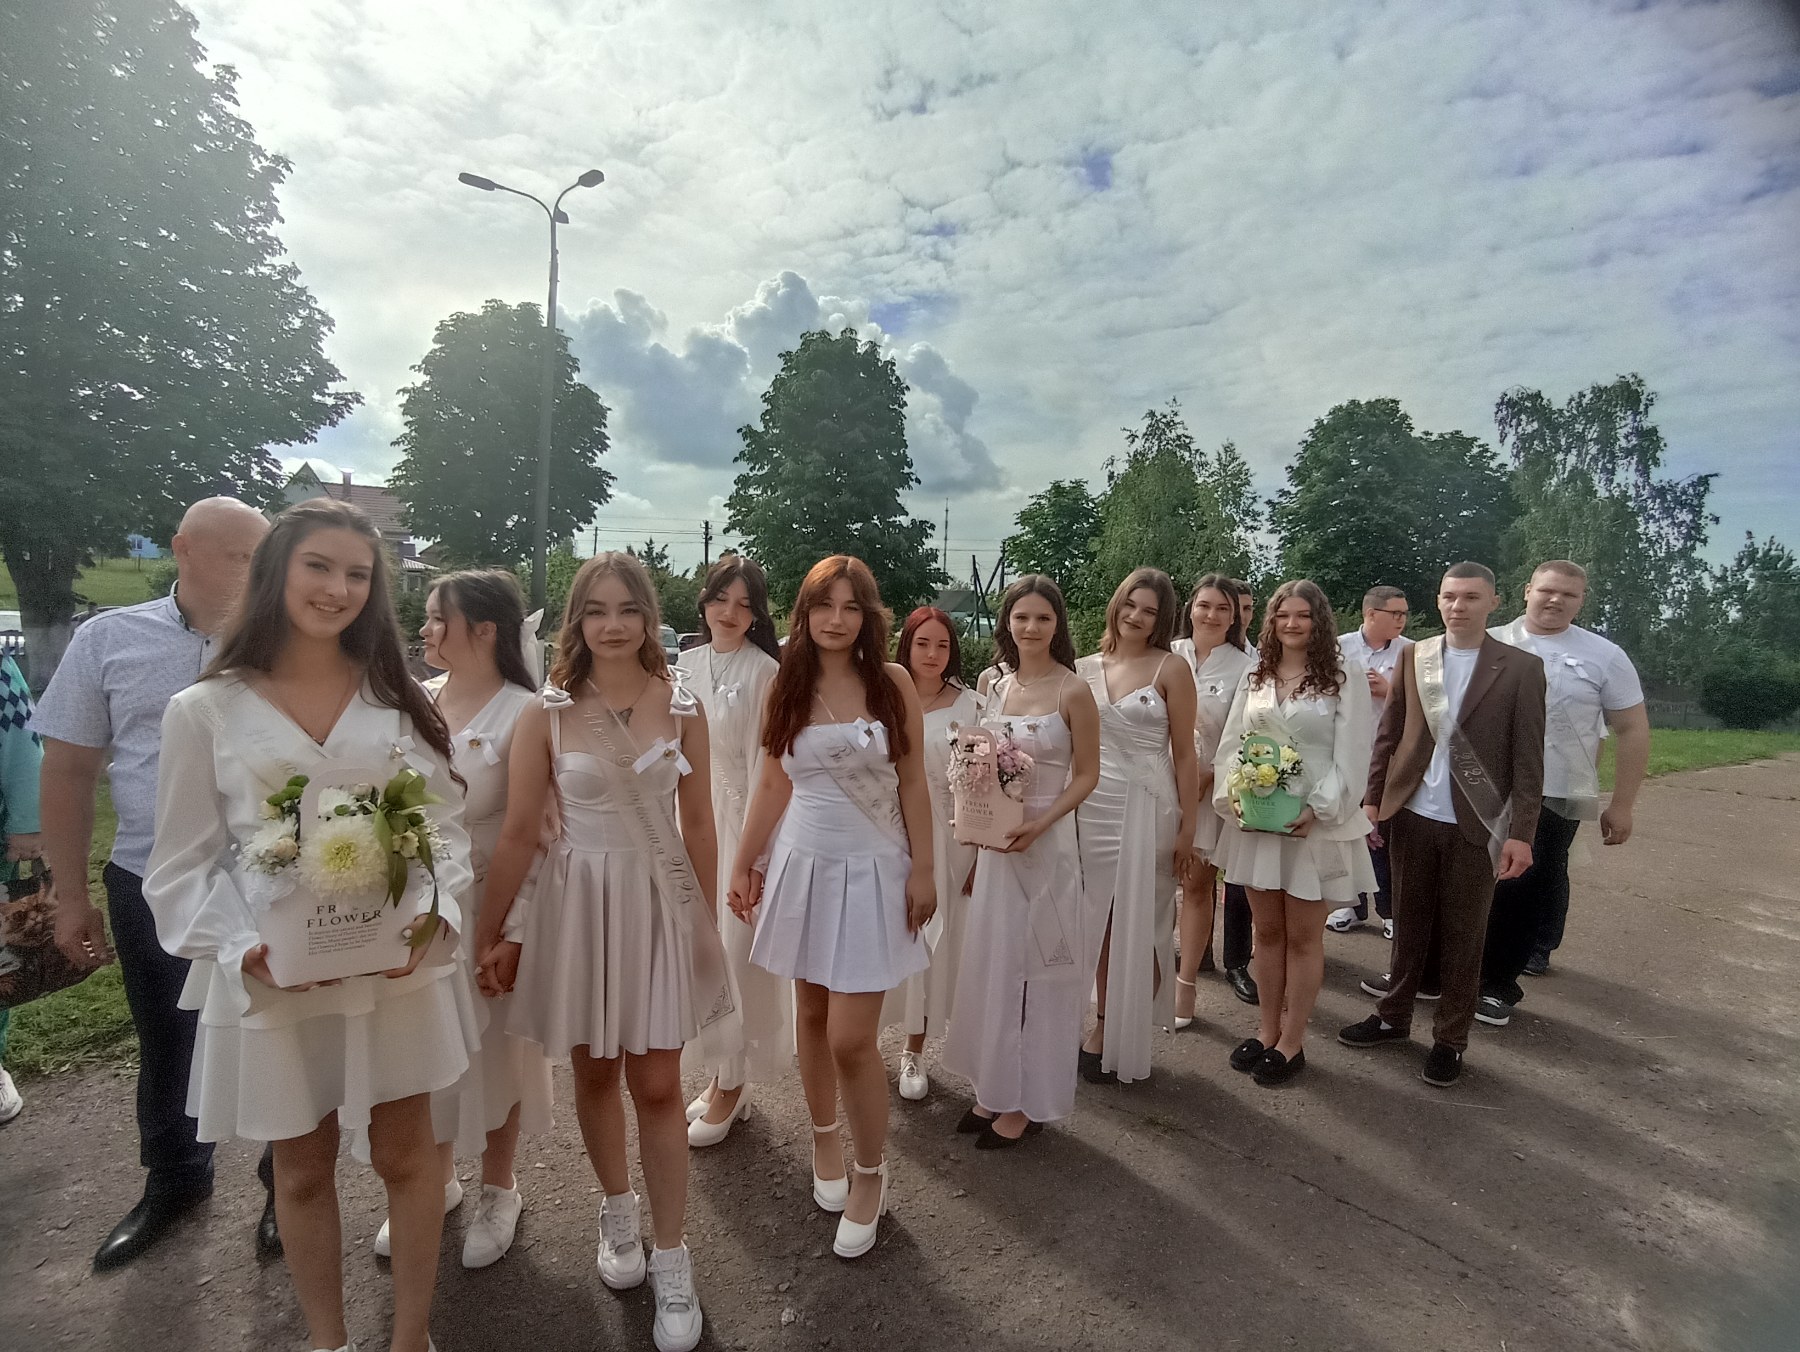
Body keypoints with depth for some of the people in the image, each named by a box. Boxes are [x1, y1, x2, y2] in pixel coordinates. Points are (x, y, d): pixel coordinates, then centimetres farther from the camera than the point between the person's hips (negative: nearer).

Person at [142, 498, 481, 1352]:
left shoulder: (399, 700, 1)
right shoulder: (204, 710, -4)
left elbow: (446, 828, 1)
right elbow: (184, 868, -2)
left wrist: (433, 917, -16)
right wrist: (242, 949, -18)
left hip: (399, 967, 1)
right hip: (273, 980, -1)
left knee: (406, 1155, 13)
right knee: (302, 1169, 18)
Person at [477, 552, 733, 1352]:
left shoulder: (682, 709, -3)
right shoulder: (547, 714, -6)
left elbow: (698, 824, 3)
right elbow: (518, 833, -3)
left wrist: (708, 921, 6)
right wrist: (489, 935, -1)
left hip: (660, 901, 0)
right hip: (578, 901, 1)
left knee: (657, 1084, 5)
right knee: (594, 1072, 17)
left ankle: (671, 1257, 22)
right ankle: (616, 1209, 42)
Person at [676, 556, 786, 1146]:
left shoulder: (764, 671, -12)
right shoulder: (687, 663, 7)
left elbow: (763, 764, -13)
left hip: (740, 820, -6)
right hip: (692, 818, 6)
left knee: (734, 953, 2)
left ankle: (731, 1088, 20)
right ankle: (722, 1075, 31)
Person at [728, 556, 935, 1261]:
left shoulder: (892, 683, -5)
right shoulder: (787, 687, 2)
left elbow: (913, 783, -3)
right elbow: (773, 785, 8)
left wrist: (923, 870, -5)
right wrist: (743, 865, 9)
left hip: (872, 870, -3)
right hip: (802, 865, 3)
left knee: (851, 1038, -4)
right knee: (811, 1017, 15)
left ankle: (870, 1175, 19)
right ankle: (824, 1138, 39)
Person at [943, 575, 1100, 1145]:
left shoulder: (1073, 691, -10)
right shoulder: (996, 687, 5)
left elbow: (1086, 775, -7)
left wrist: (1038, 824, -19)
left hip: (1047, 842, -5)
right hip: (995, 841, 6)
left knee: (1036, 966, 6)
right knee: (991, 962, 13)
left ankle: (1028, 1101, 23)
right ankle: (996, 1087, 30)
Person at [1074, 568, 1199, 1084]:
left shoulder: (1170, 669, -3)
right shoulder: (1085, 669, 6)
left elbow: (1184, 754, -2)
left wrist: (1187, 828, -4)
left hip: (1147, 808, -3)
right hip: (1092, 807, 3)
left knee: (1139, 926, 6)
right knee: (1100, 922, 10)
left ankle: (1124, 1038, 22)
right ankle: (1103, 1028, 25)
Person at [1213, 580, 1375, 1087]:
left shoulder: (1345, 676, -5)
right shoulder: (1255, 676, 8)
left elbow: (1352, 752, -9)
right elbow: (1231, 741, 8)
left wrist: (1318, 809, -17)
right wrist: (1231, 794, -7)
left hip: (1315, 821, -4)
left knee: (1302, 936, 7)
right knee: (1266, 931, 13)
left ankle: (1291, 1041, 20)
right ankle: (1267, 1030, 27)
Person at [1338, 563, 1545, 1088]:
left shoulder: (1521, 667, -4)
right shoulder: (1413, 656, 3)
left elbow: (1528, 758, -5)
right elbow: (1388, 734, 7)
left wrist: (1522, 833, -8)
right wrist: (1372, 799, 4)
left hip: (1475, 825, -2)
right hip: (1411, 816, 2)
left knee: (1463, 937, 10)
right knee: (1408, 925, 16)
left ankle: (1450, 1039, 25)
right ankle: (1393, 1016, 31)